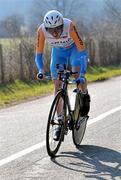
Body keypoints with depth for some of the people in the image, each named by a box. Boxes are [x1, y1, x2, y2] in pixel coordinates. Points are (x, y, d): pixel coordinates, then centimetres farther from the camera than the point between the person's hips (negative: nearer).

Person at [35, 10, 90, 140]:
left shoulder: (69, 26, -39)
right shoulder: (42, 30, -31)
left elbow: (82, 51, -36)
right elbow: (39, 54, -20)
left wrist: (82, 75, -44)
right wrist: (41, 70, -37)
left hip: (74, 48, -2)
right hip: (58, 51, 2)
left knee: (77, 75, -27)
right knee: (57, 86, -7)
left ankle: (85, 95, 6)